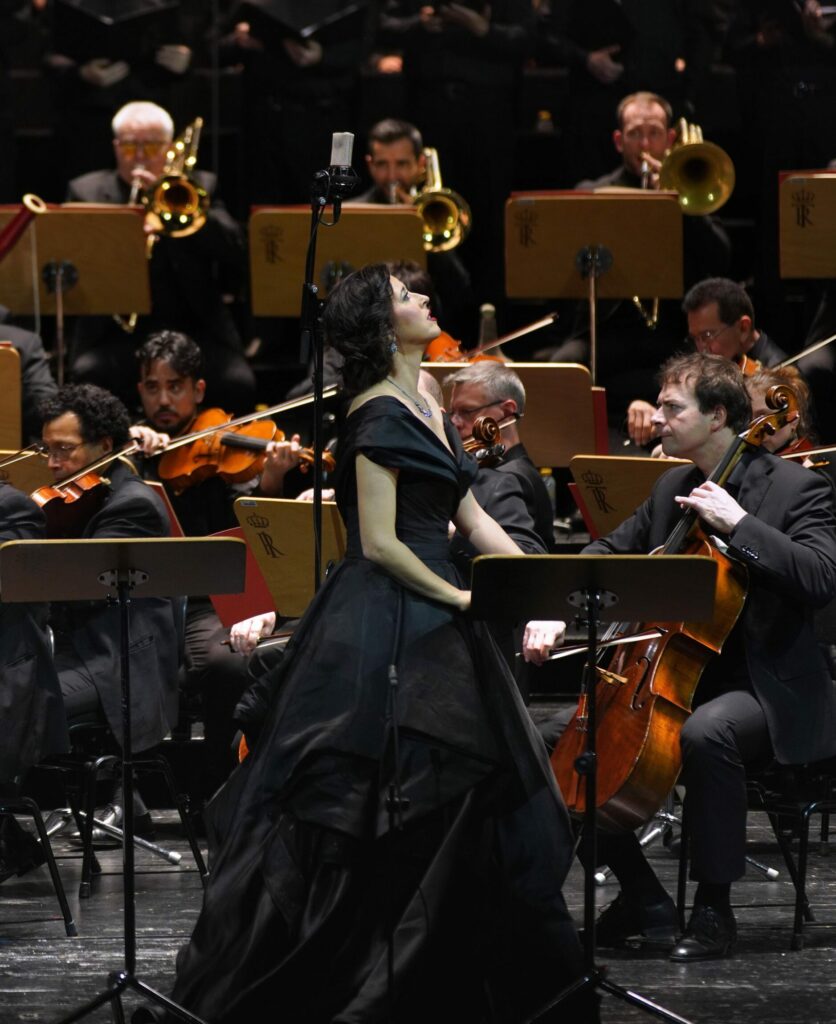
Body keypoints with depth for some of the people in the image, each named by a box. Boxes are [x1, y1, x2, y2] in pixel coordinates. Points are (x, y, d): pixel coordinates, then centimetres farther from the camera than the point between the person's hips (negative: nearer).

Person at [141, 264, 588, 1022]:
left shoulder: (426, 409, 14)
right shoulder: (380, 417, -14)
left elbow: (471, 518, 14)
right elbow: (380, 543, -19)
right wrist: (459, 598, -12)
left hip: (432, 632, 9)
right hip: (384, 632, -9)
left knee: (463, 801, 12)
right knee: (346, 811, -5)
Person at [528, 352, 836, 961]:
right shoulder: (674, 488, 12)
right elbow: (610, 552, 21)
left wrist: (737, 523, -27)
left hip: (766, 690, -8)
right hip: (677, 678, 8)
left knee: (706, 733, -39)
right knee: (563, 737, -4)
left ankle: (714, 910, -28)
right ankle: (643, 899, 4)